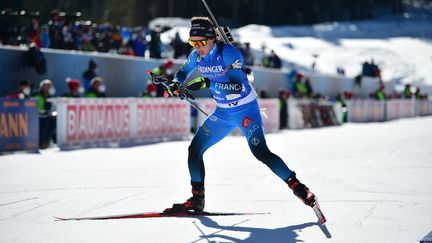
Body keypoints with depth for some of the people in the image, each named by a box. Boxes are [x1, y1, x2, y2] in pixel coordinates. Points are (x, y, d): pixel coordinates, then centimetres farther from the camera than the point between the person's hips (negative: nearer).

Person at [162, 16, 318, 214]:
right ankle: (197, 200, 14)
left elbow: (238, 86, -33)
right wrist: (176, 84, -8)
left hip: (245, 110, -7)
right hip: (222, 112, 7)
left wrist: (207, 83, -40)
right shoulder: (196, 56, -3)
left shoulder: (228, 53, -23)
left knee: (261, 152, -22)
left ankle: (297, 187, -12)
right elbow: (182, 73, 15)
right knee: (195, 150, 3)